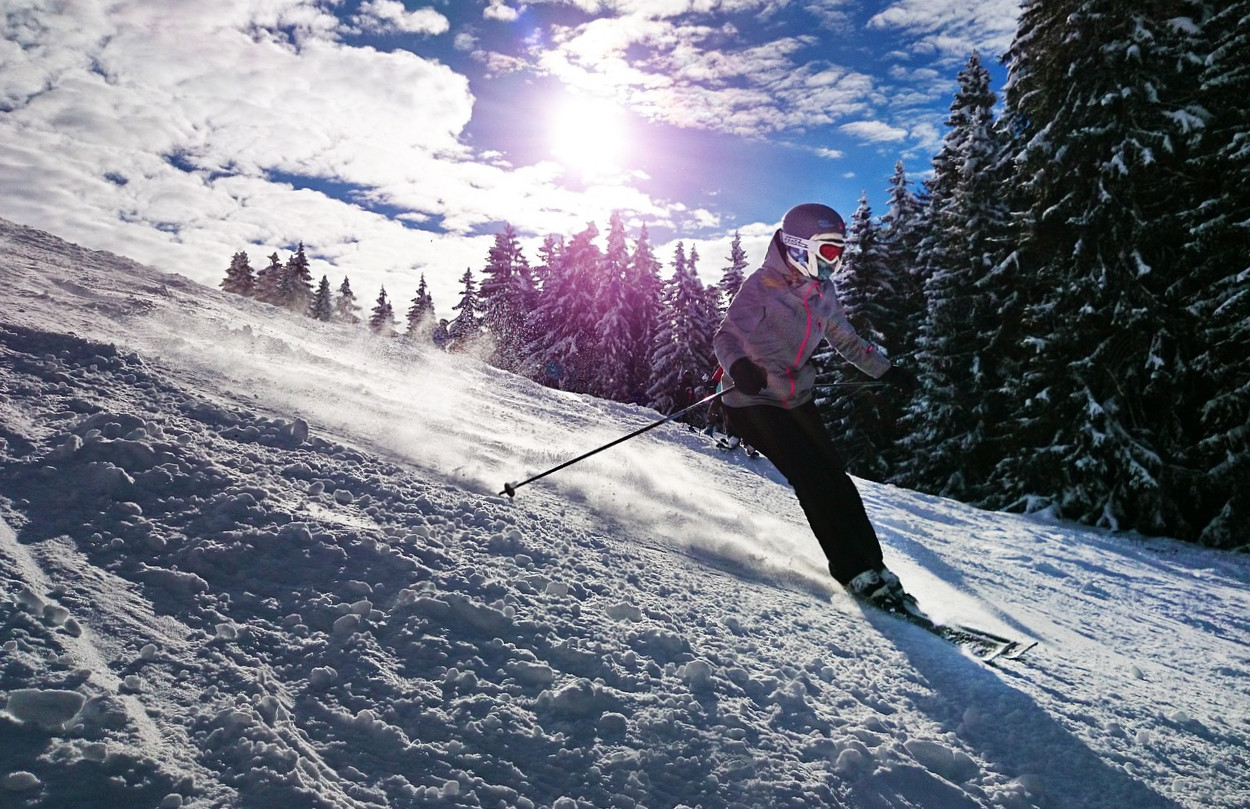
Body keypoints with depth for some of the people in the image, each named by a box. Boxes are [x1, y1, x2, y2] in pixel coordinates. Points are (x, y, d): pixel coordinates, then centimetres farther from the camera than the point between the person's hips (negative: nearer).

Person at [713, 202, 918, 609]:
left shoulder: (822, 293, 7)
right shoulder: (761, 286, -14)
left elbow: (846, 340, 21)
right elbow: (726, 336, -21)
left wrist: (886, 370, 18)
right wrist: (738, 365, -43)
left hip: (798, 400, 7)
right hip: (755, 401, -7)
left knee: (835, 478, 0)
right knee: (813, 480, -14)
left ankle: (872, 566, 7)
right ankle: (856, 572, -8)